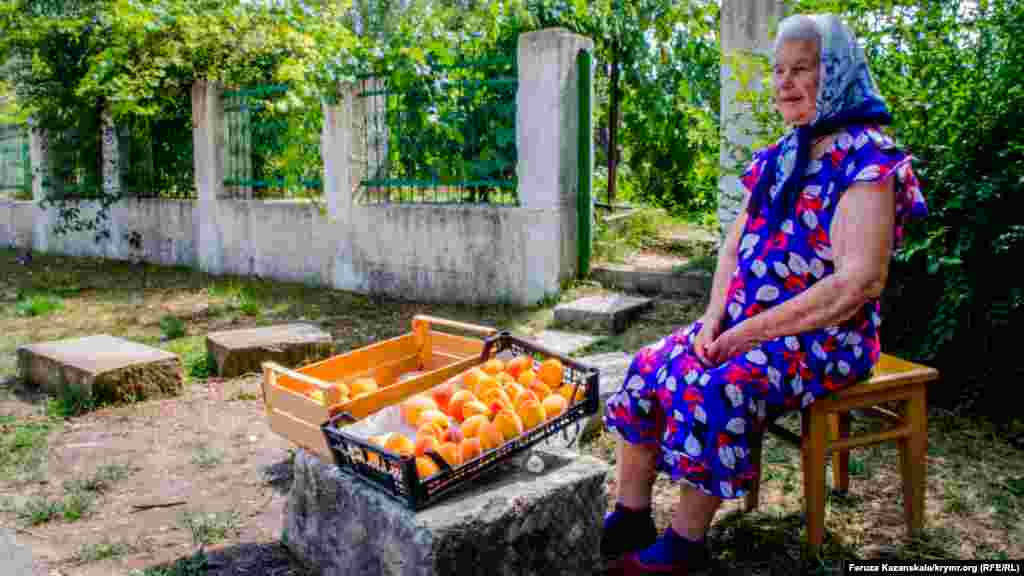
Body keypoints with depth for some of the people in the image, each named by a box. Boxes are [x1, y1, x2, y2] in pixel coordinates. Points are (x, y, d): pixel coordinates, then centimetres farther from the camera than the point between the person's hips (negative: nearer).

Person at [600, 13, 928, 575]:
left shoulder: (865, 160, -13)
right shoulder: (777, 158, 13)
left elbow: (858, 282, -22)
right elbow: (735, 245, 15)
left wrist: (752, 331, -20)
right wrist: (714, 317, -3)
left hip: (824, 338, -8)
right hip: (745, 324, 8)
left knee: (710, 389, -29)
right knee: (647, 369, -6)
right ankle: (628, 520, 3)